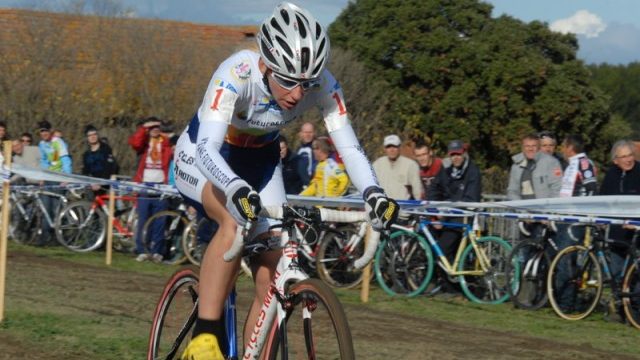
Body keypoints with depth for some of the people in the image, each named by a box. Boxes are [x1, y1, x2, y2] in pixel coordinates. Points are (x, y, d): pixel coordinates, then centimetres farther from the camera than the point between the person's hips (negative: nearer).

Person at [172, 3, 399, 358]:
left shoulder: (322, 85, -25)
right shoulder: (236, 75, -36)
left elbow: (349, 147, -25)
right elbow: (207, 150, -45)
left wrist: (373, 193, -45)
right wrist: (237, 188, -64)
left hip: (259, 162, 5)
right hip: (204, 158, -4)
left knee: (270, 276, -7)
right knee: (237, 219, -35)